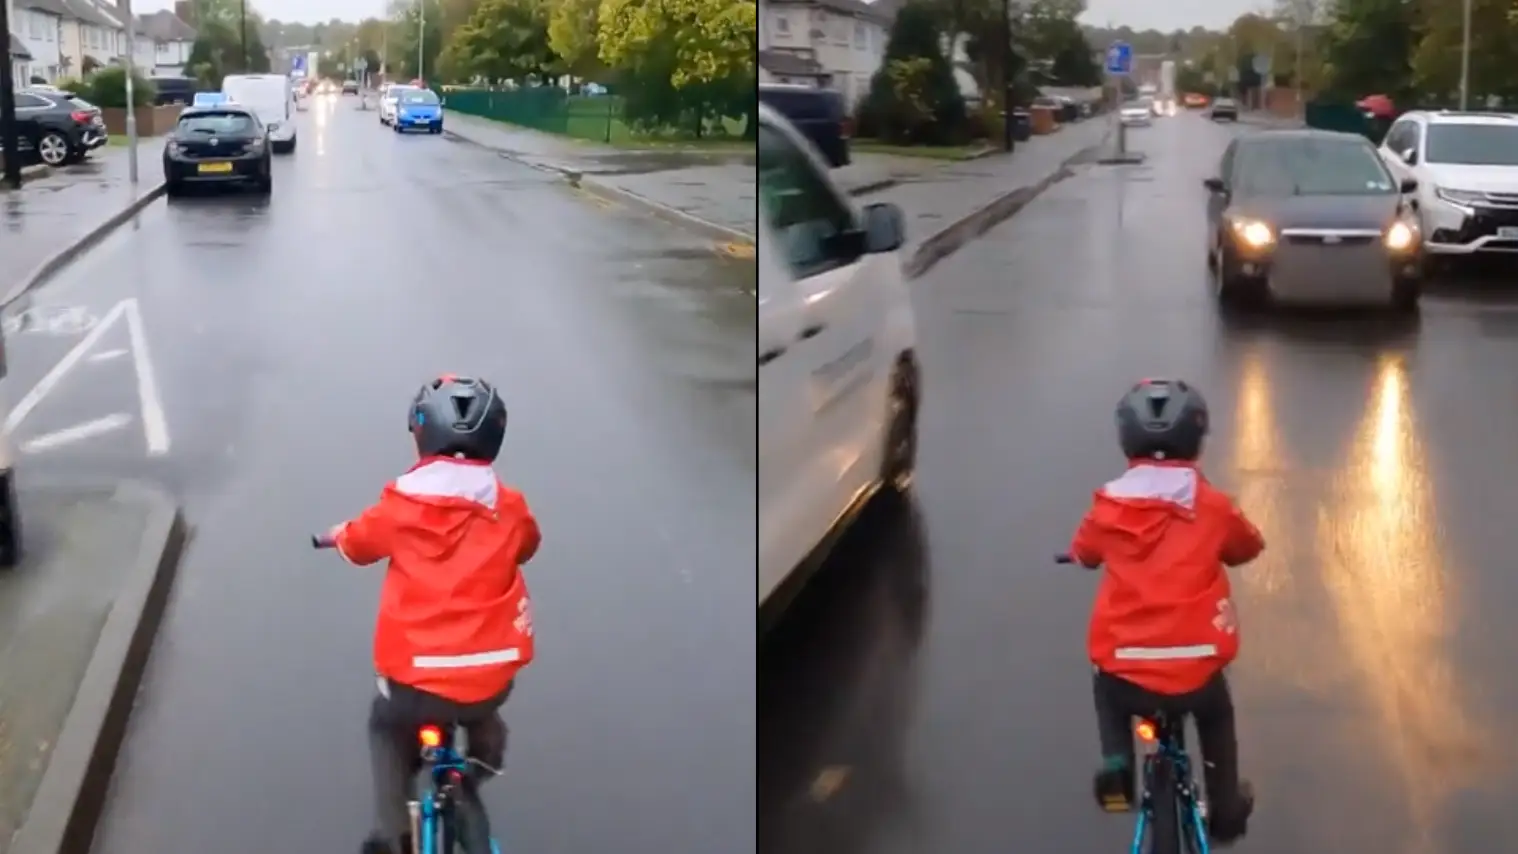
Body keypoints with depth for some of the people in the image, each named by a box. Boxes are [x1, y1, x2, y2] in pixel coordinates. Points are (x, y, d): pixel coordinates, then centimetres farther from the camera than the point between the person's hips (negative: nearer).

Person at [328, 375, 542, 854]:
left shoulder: (401, 503, -5)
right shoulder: (509, 508, -1)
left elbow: (356, 545, 15)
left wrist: (338, 533, 38)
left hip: (416, 676, -2)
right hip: (490, 675, 2)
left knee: (388, 728, 29)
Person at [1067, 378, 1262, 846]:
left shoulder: (1109, 505, -2)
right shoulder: (1214, 506, -2)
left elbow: (1083, 552, 19)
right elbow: (1249, 547, 19)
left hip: (1126, 671, 0)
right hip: (1195, 669, 0)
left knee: (1107, 688, 36)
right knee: (1217, 716, 34)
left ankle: (1116, 768, 18)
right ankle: (1227, 811, 39)